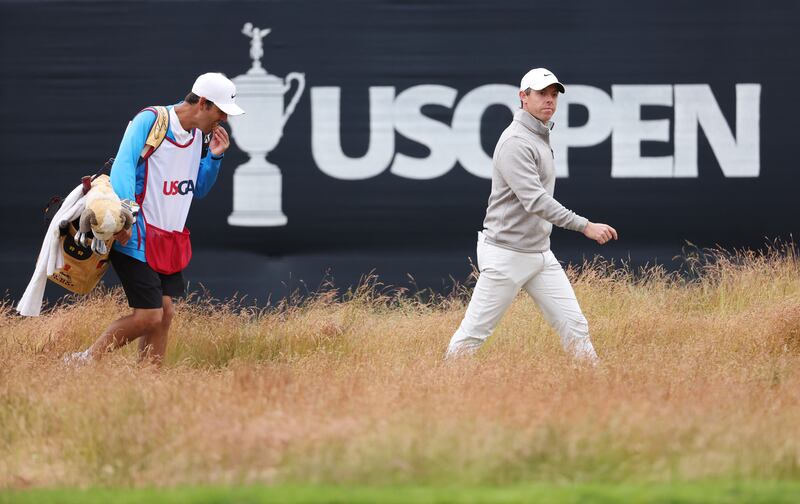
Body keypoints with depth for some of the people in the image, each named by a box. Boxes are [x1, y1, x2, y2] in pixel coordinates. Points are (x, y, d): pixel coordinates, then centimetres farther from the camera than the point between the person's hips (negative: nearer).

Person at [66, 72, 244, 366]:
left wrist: (214, 157, 4)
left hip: (171, 240, 8)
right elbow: (123, 166, -20)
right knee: (149, 316, -12)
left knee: (165, 313, 4)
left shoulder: (200, 136, 12)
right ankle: (82, 362, 0)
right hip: (137, 237, -8)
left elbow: (197, 190, 21)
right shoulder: (149, 121, -12)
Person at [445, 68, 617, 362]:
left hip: (540, 254, 9)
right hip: (506, 256, -9)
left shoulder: (541, 137, 14)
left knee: (574, 326, 1)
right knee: (474, 332, -3)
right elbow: (535, 201, -27)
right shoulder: (516, 142, -18)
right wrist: (585, 226, -32)